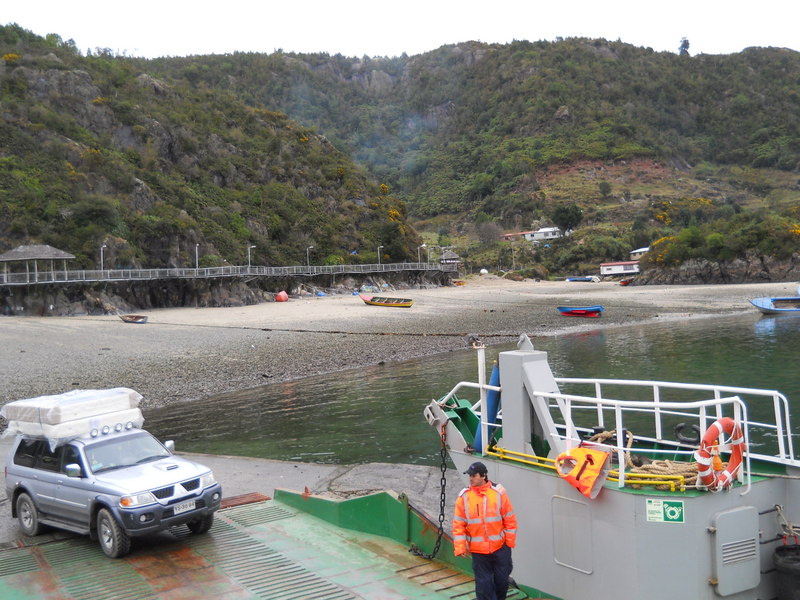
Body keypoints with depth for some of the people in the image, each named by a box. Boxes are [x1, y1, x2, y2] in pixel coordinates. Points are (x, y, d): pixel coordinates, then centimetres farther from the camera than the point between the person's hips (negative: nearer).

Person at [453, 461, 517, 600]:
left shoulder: (498, 493, -7)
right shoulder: (464, 497, -5)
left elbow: (510, 519, -1)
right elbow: (458, 524, -3)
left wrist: (510, 542, -1)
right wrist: (460, 548, -8)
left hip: (500, 547, 0)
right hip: (478, 549, 0)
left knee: (502, 578, 12)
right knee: (483, 583, 5)